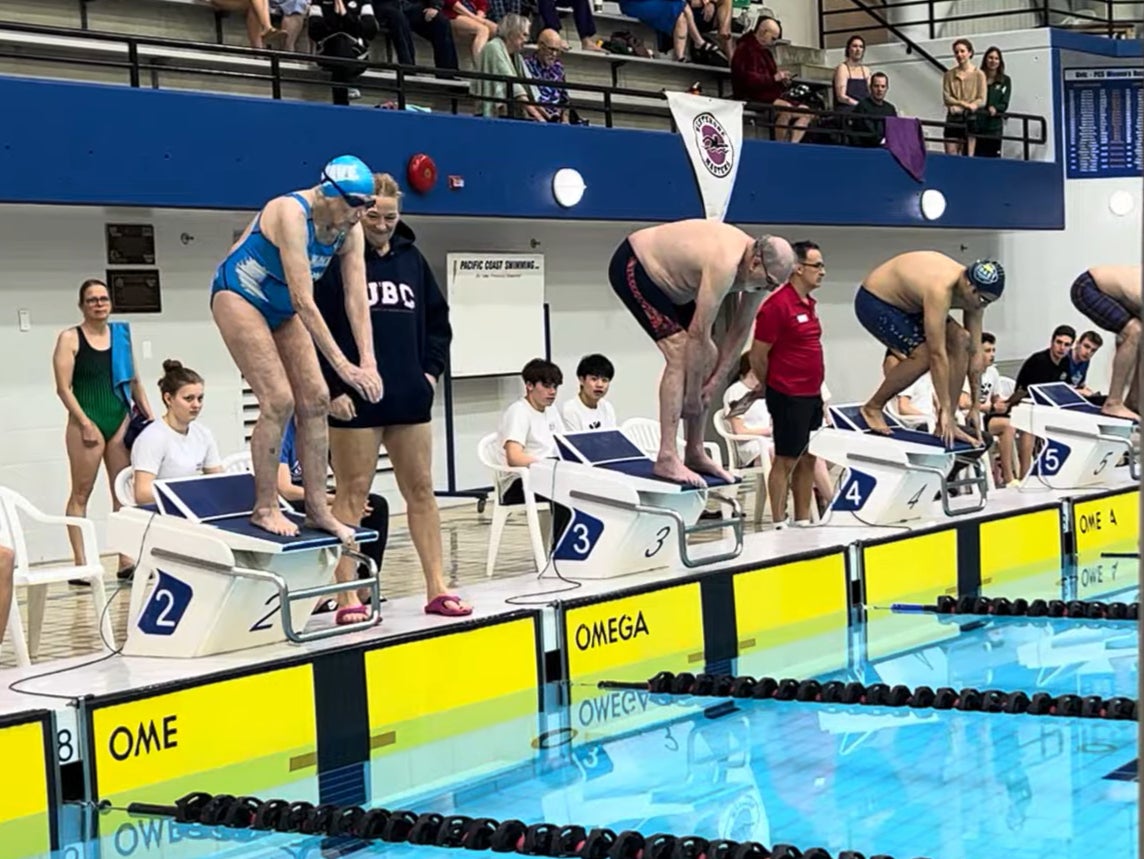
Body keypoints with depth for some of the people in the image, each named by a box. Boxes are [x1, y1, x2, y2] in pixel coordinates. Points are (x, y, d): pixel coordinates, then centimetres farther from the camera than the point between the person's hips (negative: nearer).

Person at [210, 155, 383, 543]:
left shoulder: (349, 230, -11)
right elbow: (303, 300, -35)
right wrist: (342, 364, -36)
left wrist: (368, 361, -26)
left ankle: (317, 507, 6)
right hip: (239, 296, -8)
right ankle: (265, 508, -5)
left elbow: (356, 298, -14)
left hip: (281, 309, 8)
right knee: (279, 401, -17)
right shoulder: (292, 214, -32)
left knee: (316, 400, -1)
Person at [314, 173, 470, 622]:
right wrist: (334, 389, -14)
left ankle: (437, 589, 14)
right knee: (352, 493, -1)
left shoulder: (411, 259, 11)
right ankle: (347, 597, 3)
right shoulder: (338, 259, -6)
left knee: (421, 490, 8)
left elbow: (437, 319, 20)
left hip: (409, 397, 6)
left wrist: (432, 369, 8)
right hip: (355, 400, -5)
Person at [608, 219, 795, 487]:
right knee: (681, 354, -21)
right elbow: (698, 334, -30)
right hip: (633, 266, -10)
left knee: (708, 357, 5)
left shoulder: (756, 268, -9)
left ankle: (695, 453, 12)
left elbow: (740, 330, 1)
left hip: (666, 279, 10)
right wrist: (693, 396, -22)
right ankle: (666, 459, -22)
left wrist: (715, 382, -3)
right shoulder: (724, 265, -36)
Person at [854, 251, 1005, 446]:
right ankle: (873, 407, -4)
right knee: (924, 355, -24)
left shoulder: (974, 292, -12)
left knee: (961, 341, -9)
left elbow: (975, 351, -6)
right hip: (874, 301, -8)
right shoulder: (940, 290, -38)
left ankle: (945, 425, -4)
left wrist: (975, 407, -6)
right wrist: (945, 410, -33)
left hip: (910, 303, 8)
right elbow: (937, 354, -37)